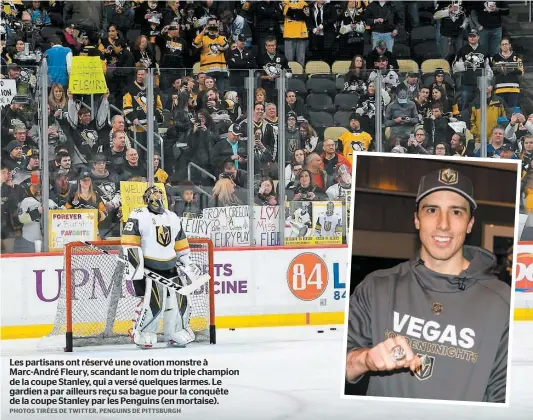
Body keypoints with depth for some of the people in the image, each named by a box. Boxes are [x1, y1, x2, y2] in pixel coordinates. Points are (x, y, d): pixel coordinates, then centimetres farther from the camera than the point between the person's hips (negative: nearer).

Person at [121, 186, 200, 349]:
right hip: (148, 266, -6)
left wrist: (186, 263, 18)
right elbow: (129, 240, -11)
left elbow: (181, 243, 21)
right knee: (153, 301, -19)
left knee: (180, 299, 2)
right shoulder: (138, 216, -5)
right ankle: (142, 334, -5)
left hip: (170, 266, 6)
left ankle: (176, 334, 18)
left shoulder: (173, 218, 14)